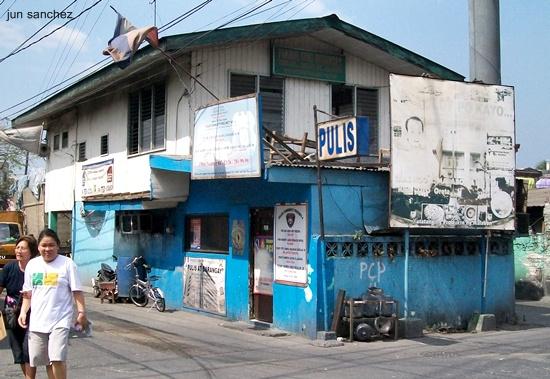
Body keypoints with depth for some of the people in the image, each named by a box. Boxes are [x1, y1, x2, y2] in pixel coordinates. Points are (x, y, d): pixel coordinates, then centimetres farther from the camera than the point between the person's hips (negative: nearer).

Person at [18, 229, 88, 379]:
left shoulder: (67, 263, -5)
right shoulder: (32, 264, 7)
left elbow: (77, 291, -4)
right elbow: (27, 293, 14)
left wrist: (81, 312, -9)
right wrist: (23, 312, 3)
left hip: (60, 320, -4)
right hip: (37, 321, 4)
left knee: (57, 359, -16)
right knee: (48, 360, 10)